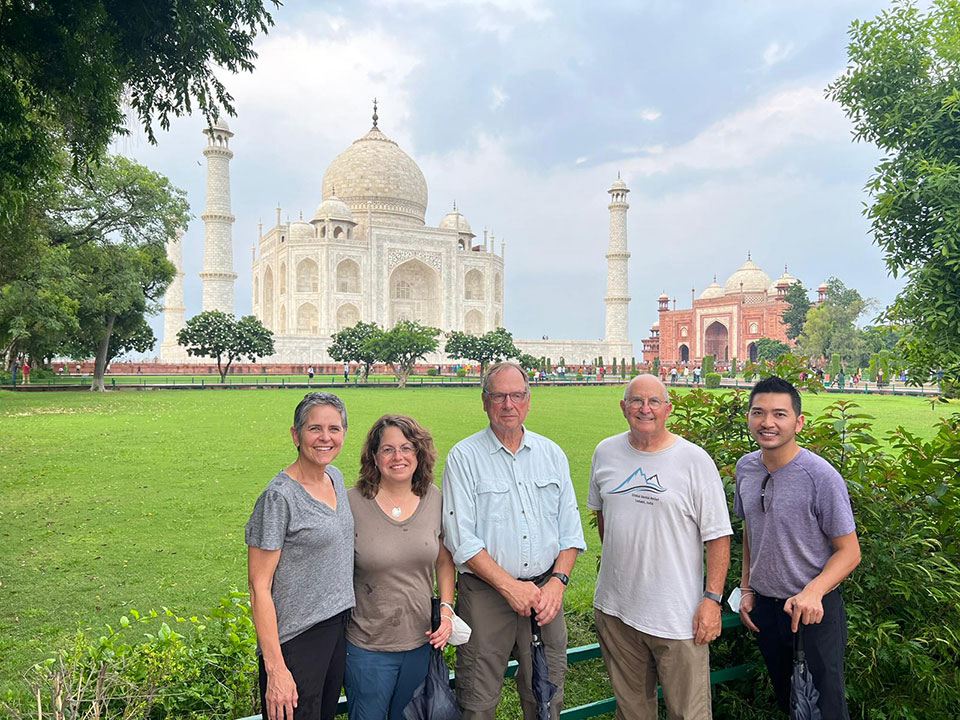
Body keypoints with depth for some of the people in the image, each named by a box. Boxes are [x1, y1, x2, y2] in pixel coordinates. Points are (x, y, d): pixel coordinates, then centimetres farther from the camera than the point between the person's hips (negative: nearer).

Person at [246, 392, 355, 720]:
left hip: (337, 630, 7)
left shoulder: (336, 477, 3)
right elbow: (259, 587, -18)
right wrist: (275, 669, -20)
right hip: (296, 641, -7)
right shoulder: (279, 496, -20)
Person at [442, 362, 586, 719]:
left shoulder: (552, 454, 7)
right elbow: (461, 538, -10)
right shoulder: (464, 457, -5)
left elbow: (571, 527, 7)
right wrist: (510, 586, -15)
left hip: (546, 592, 3)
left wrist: (557, 582, -6)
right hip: (486, 594, -3)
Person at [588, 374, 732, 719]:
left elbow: (718, 535, -8)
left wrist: (712, 599, -12)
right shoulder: (605, 453, 4)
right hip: (613, 610, 4)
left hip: (678, 615, -4)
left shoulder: (695, 460, -9)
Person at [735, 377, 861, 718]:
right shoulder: (745, 468, -3)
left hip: (815, 608, -5)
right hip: (764, 603, 5)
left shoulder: (821, 476, -20)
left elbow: (848, 551, -15)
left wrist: (813, 592, -30)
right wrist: (746, 588, 9)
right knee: (783, 691, 22)